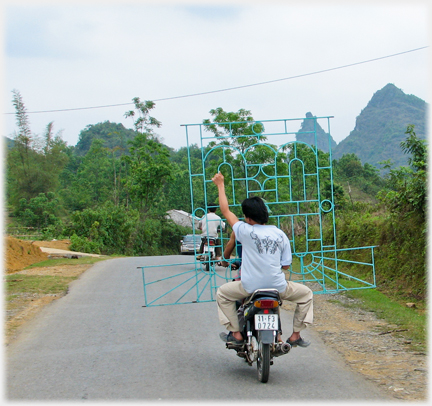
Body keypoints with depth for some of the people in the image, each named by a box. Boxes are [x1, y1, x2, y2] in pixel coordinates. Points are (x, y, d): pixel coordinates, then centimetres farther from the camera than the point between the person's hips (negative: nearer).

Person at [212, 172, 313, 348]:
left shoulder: (246, 231, -8)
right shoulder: (280, 234, 2)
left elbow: (226, 211, 4)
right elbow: (286, 265, 6)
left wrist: (220, 185, 15)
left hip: (250, 287, -2)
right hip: (278, 286, 2)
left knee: (222, 293, 23)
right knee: (306, 294, 26)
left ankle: (235, 333, 16)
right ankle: (295, 335, 19)